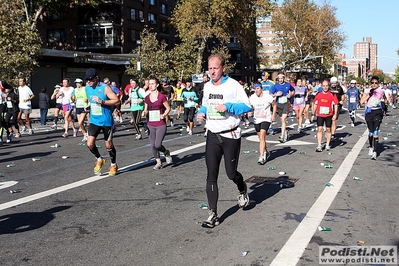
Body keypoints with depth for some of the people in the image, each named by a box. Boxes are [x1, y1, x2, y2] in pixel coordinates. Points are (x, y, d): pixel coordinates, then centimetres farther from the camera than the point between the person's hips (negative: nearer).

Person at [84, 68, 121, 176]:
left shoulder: (105, 88, -14)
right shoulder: (87, 88, 5)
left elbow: (117, 100, -21)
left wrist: (102, 101, -29)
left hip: (106, 121, -5)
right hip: (94, 121, 5)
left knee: (109, 145, 7)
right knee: (90, 144, -8)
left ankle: (113, 165, 28)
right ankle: (99, 160, 20)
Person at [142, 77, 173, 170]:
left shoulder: (162, 97, -7)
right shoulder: (147, 98, 6)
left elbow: (168, 108, 1)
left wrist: (164, 115, -16)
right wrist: (144, 113, -6)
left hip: (161, 125, -5)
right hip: (151, 125, 5)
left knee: (157, 145, -12)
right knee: (153, 145, 4)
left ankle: (166, 153, 20)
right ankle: (159, 162, 21)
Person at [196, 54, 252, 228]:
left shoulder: (233, 85, -10)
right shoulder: (207, 87, 7)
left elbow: (247, 106, -12)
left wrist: (228, 106, -25)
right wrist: (201, 113, 0)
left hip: (231, 136, -4)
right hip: (213, 136, 4)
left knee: (231, 173, 6)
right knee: (211, 175, -2)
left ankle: (242, 190, 42)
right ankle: (213, 214, 4)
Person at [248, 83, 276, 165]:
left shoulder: (268, 96, -10)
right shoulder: (252, 97, -2)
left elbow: (274, 105, 3)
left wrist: (273, 115, -5)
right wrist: (250, 112, -10)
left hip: (266, 119, -4)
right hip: (256, 120, 4)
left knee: (262, 137, -16)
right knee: (261, 138, 15)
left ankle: (261, 157, -16)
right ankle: (266, 152, 37)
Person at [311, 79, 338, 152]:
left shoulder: (332, 94, -3)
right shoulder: (318, 94, 2)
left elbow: (336, 104, -1)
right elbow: (315, 104, 10)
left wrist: (335, 114, -8)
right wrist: (313, 114, 9)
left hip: (329, 115, -1)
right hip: (320, 115, 1)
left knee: (328, 129, 8)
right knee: (319, 129, -7)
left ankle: (327, 145, 20)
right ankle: (319, 145, -6)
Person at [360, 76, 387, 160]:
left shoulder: (381, 91, 2)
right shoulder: (367, 91, 2)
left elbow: (385, 99, 22)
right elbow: (361, 101, -8)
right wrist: (369, 94, -15)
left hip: (378, 112, -1)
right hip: (369, 112, 1)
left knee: (375, 132, -10)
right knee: (370, 132, 10)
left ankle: (375, 152, -10)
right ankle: (371, 147, 35)